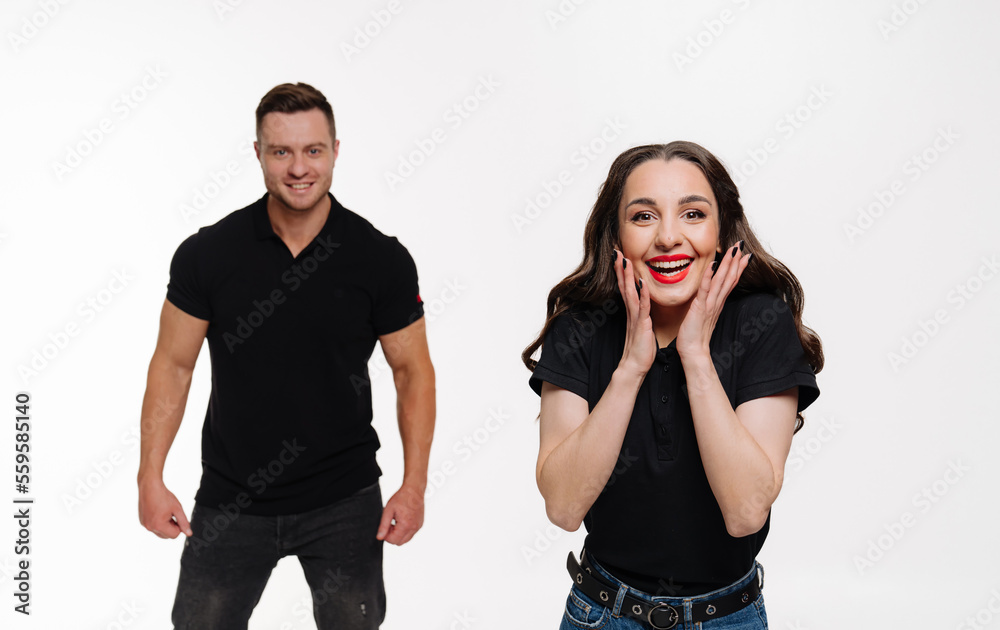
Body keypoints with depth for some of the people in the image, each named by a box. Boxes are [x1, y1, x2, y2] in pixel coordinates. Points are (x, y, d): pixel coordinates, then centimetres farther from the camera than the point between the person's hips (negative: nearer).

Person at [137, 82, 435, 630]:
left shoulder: (382, 259, -8)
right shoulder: (207, 253, -7)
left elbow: (413, 371, -2)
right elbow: (172, 364, -1)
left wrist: (414, 485, -8)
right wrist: (150, 477, -6)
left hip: (344, 502, 0)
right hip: (229, 502, 1)